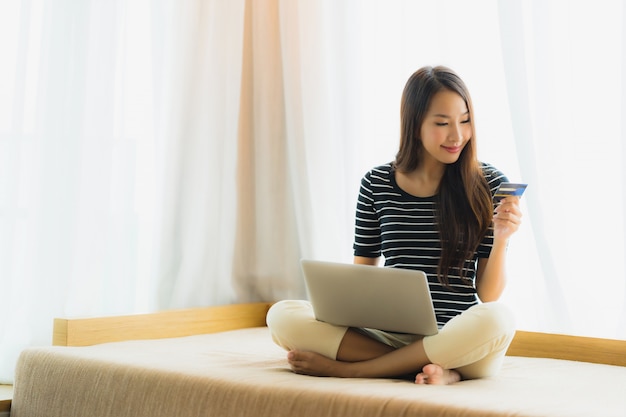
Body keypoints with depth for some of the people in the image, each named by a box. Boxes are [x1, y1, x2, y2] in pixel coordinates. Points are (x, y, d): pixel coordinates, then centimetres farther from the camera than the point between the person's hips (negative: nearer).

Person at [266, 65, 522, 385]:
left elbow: (488, 295, 0)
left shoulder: (487, 184, 1)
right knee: (282, 315, -17)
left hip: (458, 341, -1)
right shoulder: (376, 184, 6)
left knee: (498, 319, -37)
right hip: (390, 334, 2)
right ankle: (438, 370, -24)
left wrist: (501, 239, -18)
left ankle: (344, 368, -22)